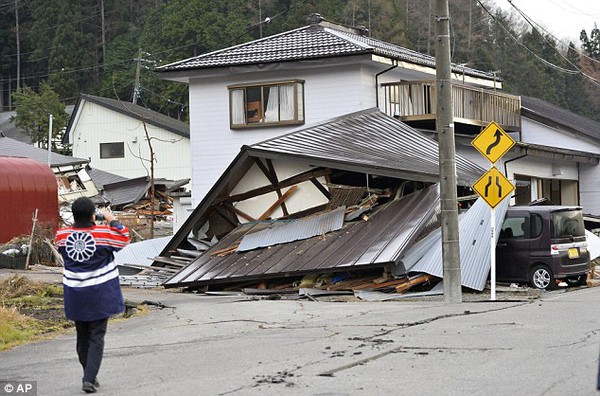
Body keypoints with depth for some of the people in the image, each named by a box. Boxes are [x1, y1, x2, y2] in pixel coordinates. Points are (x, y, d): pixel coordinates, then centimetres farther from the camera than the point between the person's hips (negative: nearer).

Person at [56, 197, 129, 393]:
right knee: (97, 337, 1)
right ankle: (90, 379, -9)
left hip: (75, 296, 3)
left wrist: (79, 224, 18)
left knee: (83, 337, 16)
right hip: (99, 295, -3)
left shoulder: (62, 235, -6)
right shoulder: (103, 234, -14)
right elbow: (124, 237, 3)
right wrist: (112, 221, 15)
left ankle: (89, 376, 24)